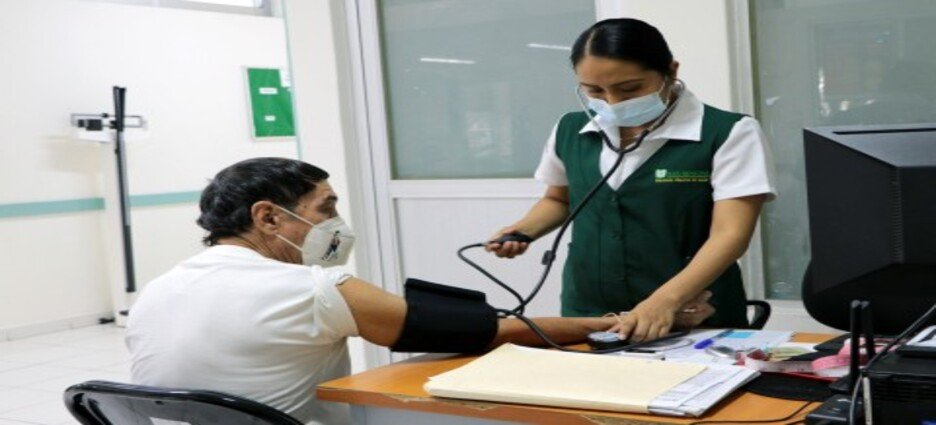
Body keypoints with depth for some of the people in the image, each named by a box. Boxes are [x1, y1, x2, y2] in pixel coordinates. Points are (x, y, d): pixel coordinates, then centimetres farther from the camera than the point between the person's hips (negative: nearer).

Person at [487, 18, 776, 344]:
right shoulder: (570, 131, 7)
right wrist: (523, 230, 4)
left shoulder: (727, 134, -7)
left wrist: (666, 300, -28)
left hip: (694, 324, -2)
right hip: (587, 320, 3)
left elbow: (731, 234, -14)